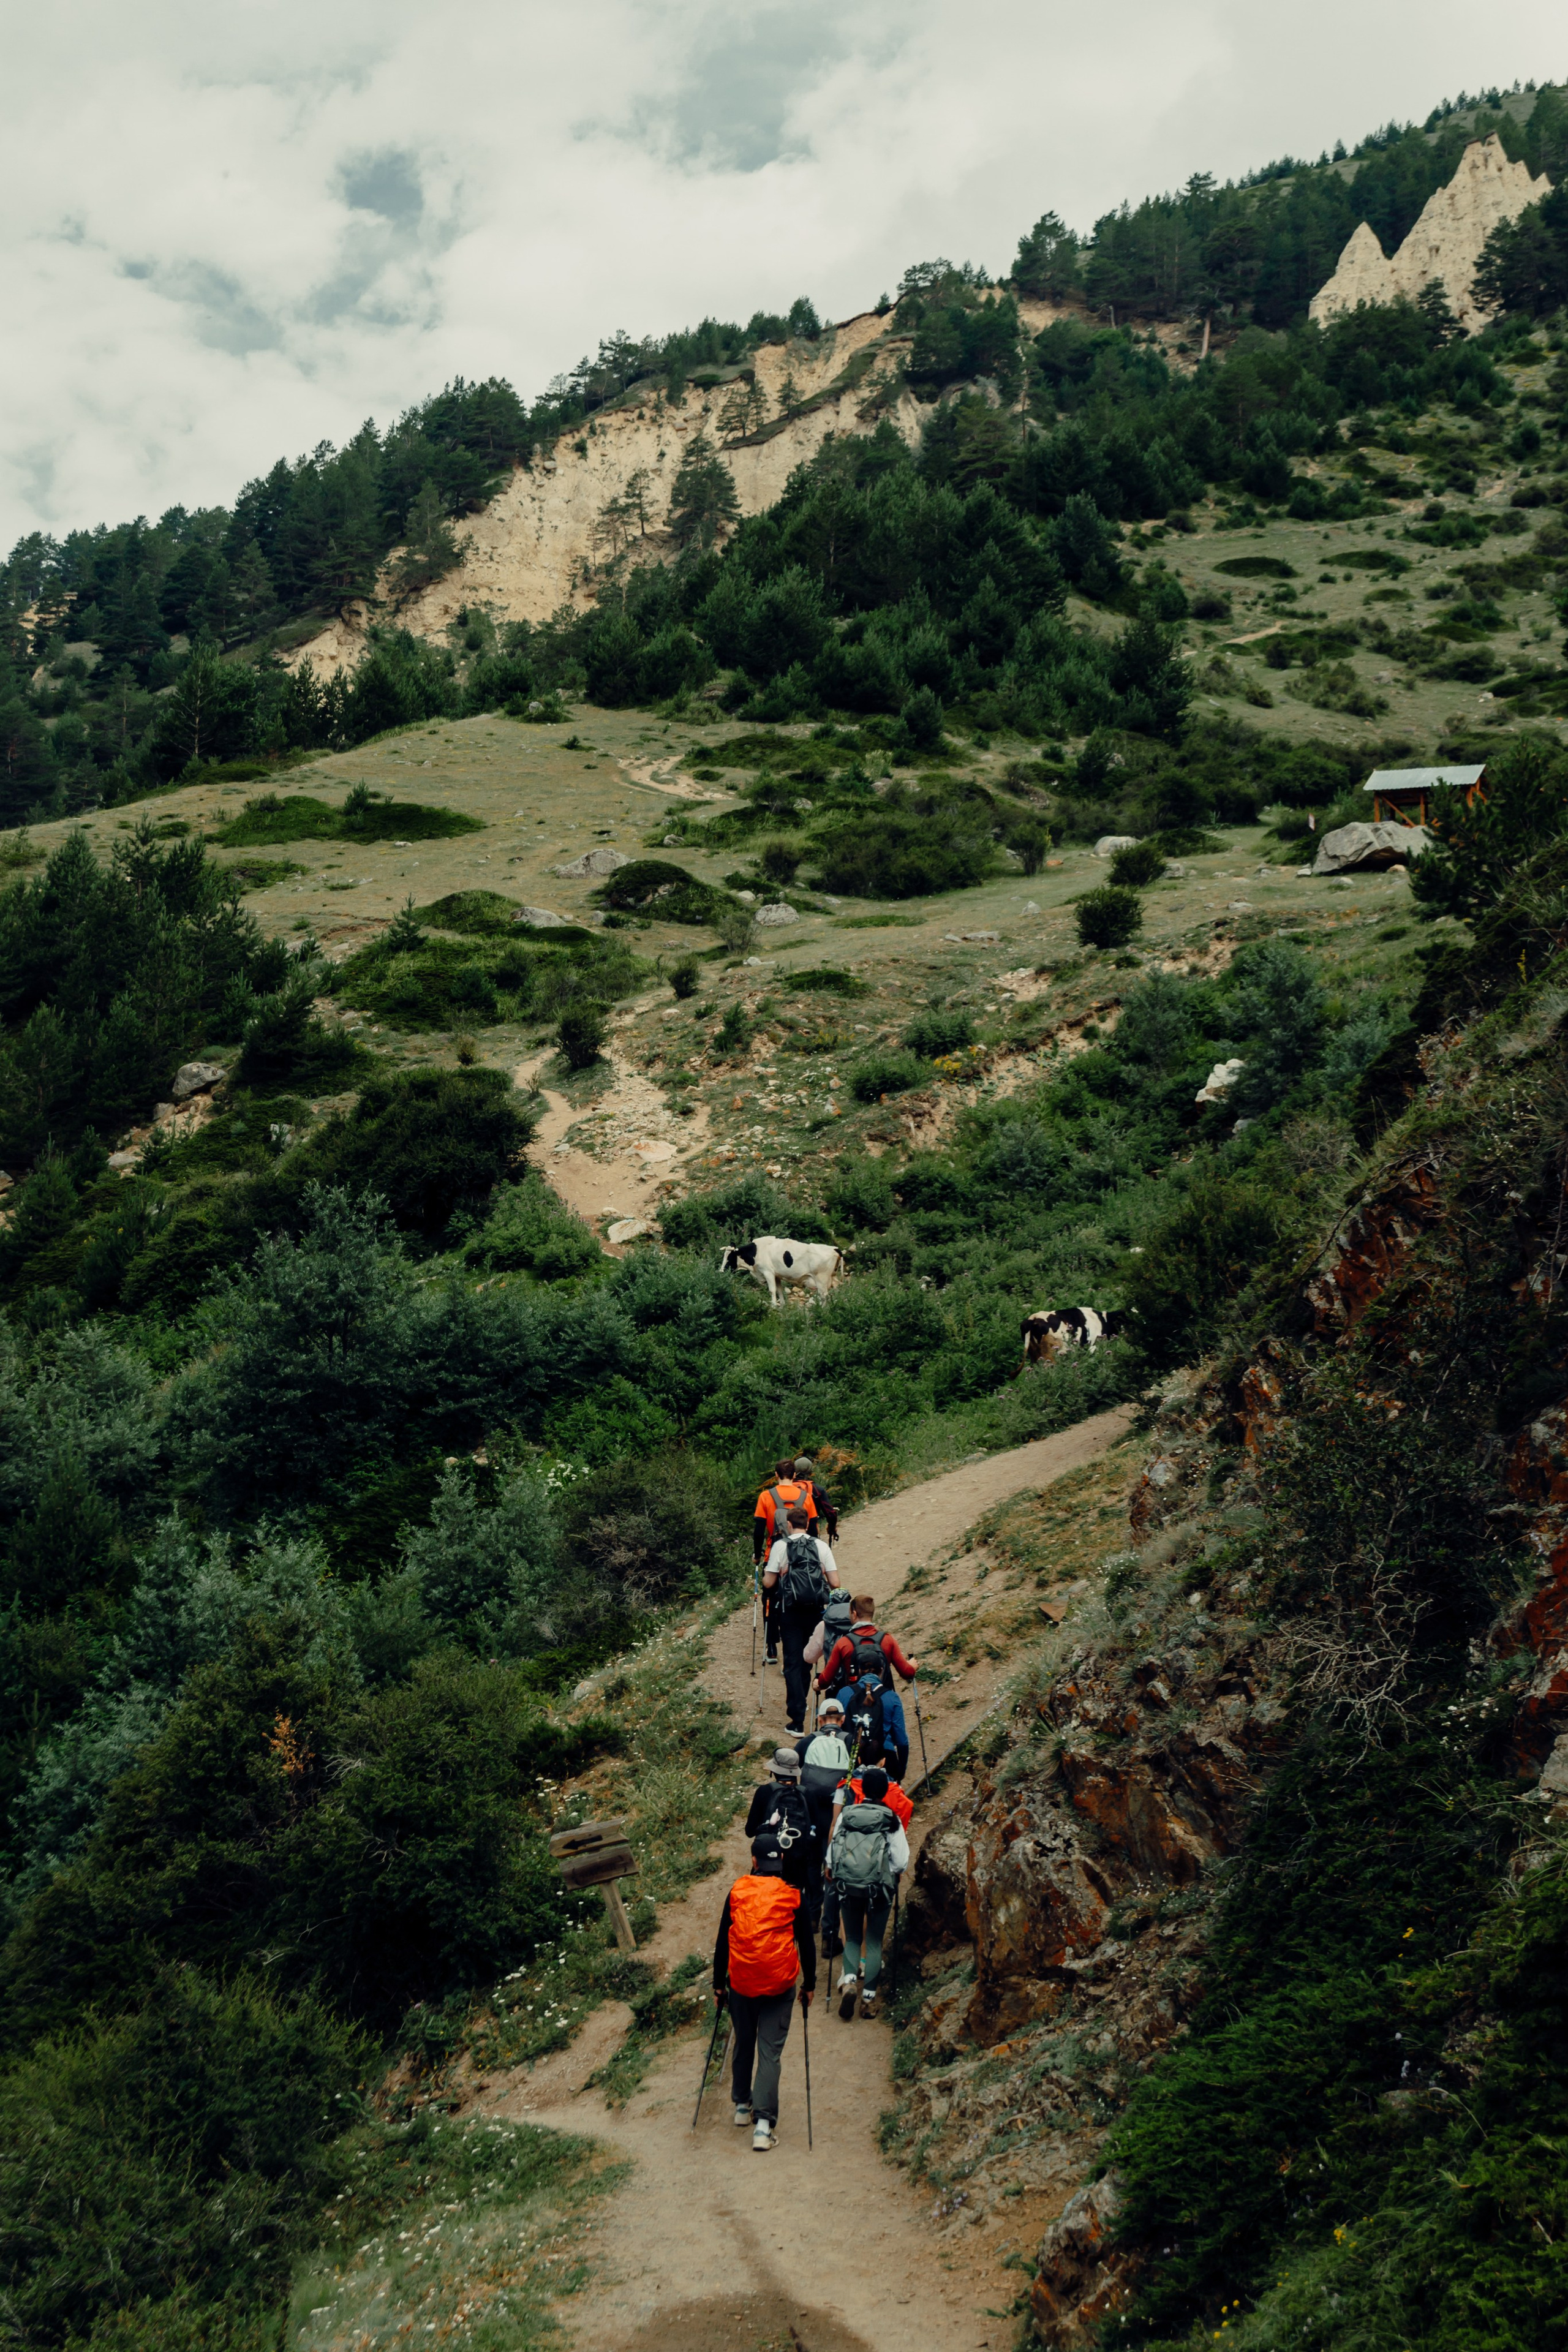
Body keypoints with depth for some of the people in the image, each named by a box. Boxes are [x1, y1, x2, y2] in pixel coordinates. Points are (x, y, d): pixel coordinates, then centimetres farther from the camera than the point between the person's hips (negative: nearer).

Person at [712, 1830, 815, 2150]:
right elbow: (806, 1944, 3)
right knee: (771, 2051, 1)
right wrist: (810, 1985, 16)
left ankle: (742, 2105, 34)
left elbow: (723, 1942, 3)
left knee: (744, 2044, 21)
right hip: (779, 1985, -2)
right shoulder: (792, 1896, -5)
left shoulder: (737, 1892, -3)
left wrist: (718, 1984, 13)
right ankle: (764, 2123, -8)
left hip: (741, 1983, 2)